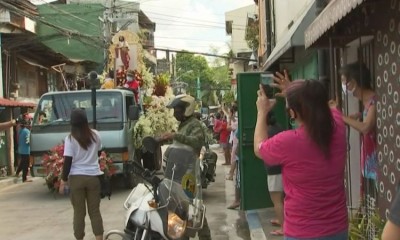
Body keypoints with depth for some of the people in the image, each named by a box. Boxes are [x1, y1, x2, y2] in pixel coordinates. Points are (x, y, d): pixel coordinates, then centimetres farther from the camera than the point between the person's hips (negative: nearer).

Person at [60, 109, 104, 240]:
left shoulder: (70, 138, -9)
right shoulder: (95, 135, 2)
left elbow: (68, 161, -10)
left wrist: (63, 179, -2)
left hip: (76, 177, -3)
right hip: (93, 176, 3)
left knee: (79, 211, 6)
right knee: (95, 210, 9)